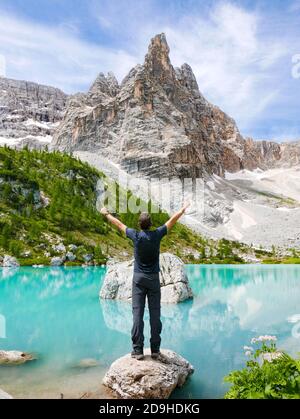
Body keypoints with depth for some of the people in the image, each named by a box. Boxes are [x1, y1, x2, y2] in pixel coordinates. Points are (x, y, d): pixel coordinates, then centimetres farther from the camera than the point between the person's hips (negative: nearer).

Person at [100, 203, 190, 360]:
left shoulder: (136, 236, -6)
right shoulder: (157, 235, -6)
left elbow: (119, 224, 8)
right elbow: (173, 219, 7)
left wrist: (106, 214, 24)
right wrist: (184, 208, 21)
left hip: (138, 278, 0)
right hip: (153, 278, 0)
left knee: (137, 312, 0)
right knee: (155, 313, 3)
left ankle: (138, 349, 2)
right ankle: (155, 349, 9)